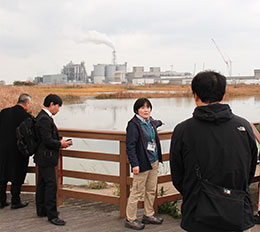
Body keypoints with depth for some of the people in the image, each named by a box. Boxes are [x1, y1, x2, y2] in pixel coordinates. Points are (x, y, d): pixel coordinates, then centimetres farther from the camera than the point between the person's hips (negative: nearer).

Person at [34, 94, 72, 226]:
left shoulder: (43, 117, 13)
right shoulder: (45, 119, -20)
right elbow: (48, 141, -24)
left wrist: (59, 143, 11)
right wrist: (60, 144, -8)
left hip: (42, 157, 11)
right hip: (46, 157, -11)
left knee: (42, 184, 17)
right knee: (51, 185, -8)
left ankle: (41, 210, 28)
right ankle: (52, 215, -3)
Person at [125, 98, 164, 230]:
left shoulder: (150, 122, 10)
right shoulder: (134, 124, -14)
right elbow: (130, 146, -17)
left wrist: (159, 122, 56)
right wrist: (134, 164, -21)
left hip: (154, 162, 8)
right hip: (142, 164, -8)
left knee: (151, 190, 15)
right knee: (137, 192, -1)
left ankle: (149, 215, 30)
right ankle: (130, 219, 11)